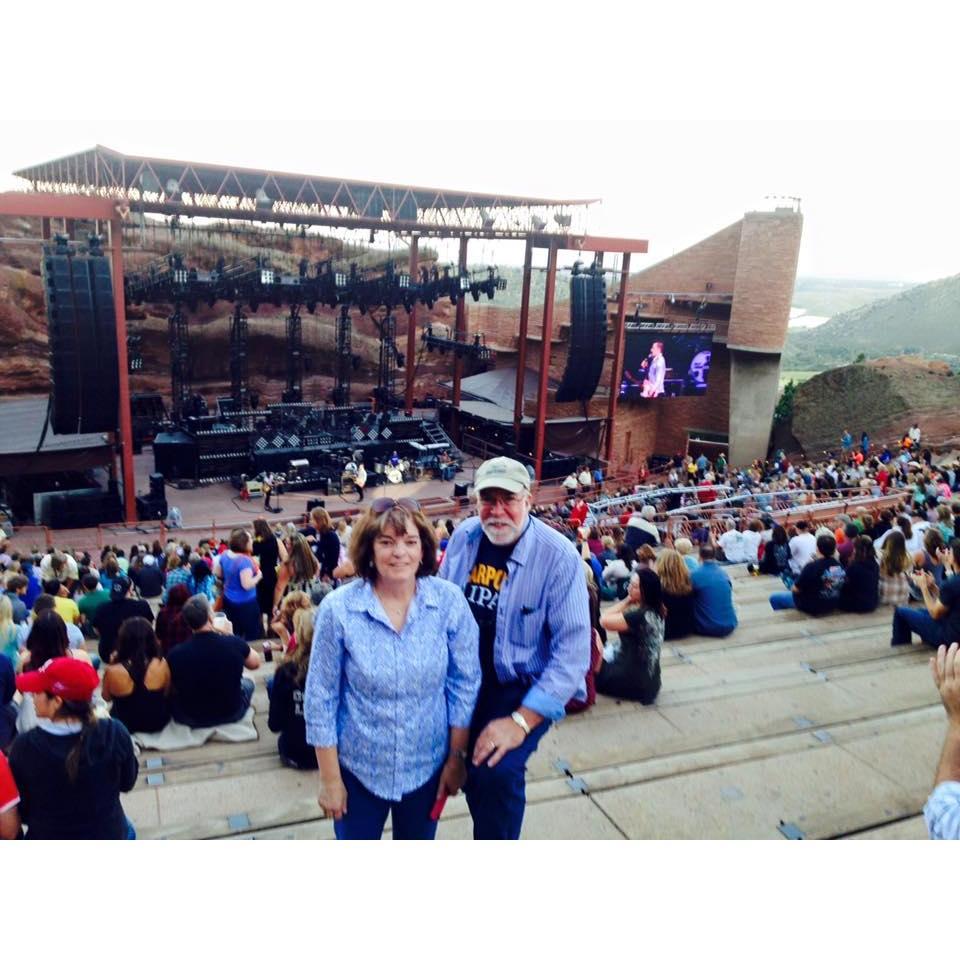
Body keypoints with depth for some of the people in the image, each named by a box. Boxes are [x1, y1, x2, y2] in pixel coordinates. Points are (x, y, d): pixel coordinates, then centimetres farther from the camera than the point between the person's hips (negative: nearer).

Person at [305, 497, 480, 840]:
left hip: (427, 766, 2)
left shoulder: (450, 601, -13)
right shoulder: (338, 609, -17)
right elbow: (320, 699, -9)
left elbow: (464, 684, -4)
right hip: (358, 768, -1)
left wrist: (457, 757, 0)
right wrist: (330, 778, -5)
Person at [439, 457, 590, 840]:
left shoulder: (559, 557, -20)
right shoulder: (464, 536, -4)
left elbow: (573, 648, -21)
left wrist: (522, 720, -25)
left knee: (496, 772, -25)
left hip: (520, 687, -5)